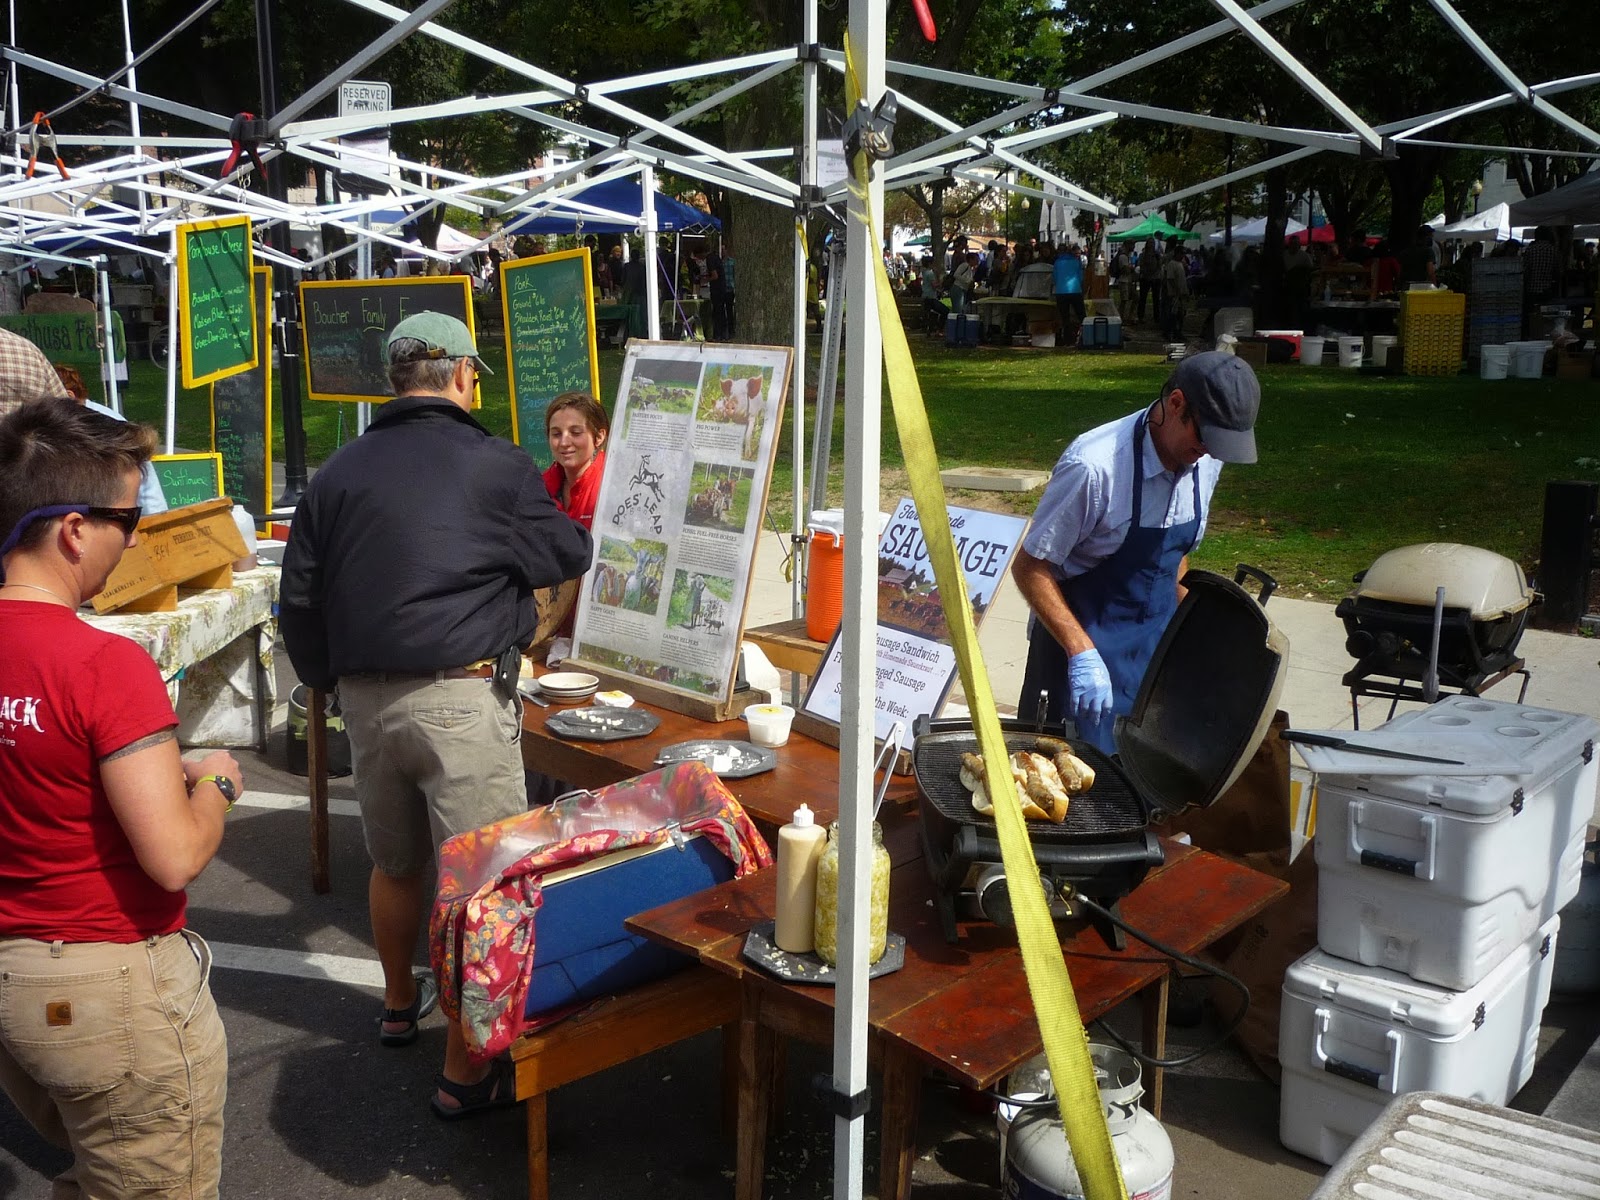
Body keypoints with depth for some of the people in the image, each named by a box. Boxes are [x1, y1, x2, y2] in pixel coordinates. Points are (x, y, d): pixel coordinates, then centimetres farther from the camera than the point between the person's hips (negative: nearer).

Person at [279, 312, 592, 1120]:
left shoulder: (339, 472, 7)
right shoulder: (496, 467, -7)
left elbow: (300, 597, 9)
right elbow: (568, 556, 5)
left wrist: (330, 681, 22)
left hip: (365, 695, 6)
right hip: (460, 696, -6)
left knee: (394, 862, 24)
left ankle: (400, 1003, 46)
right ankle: (465, 1075, 8)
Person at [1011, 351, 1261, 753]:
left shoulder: (1205, 462, -3)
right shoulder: (1094, 466, -26)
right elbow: (1029, 568, -20)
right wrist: (1082, 653, -26)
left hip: (1155, 646, 6)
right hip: (1084, 642, -6)